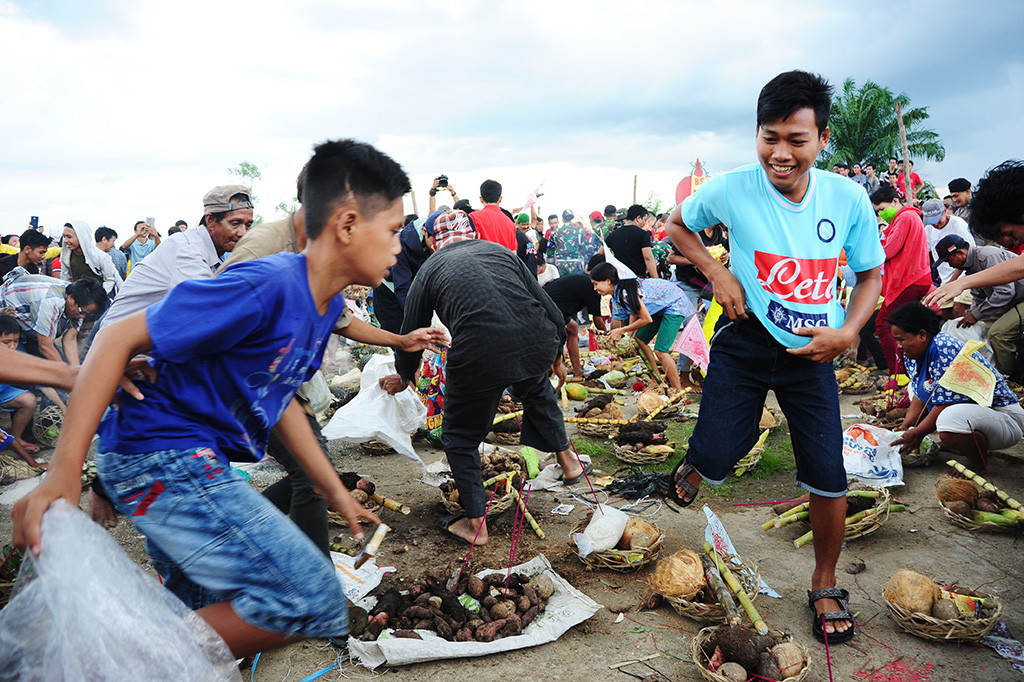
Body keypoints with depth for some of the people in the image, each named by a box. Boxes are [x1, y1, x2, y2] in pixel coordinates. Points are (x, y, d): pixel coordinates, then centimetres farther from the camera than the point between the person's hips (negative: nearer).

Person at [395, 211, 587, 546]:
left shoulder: (430, 269, 16)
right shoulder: (502, 251, 21)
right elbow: (553, 314, 19)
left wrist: (405, 377, 42)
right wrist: (555, 357, 36)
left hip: (479, 359, -4)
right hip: (538, 346, 4)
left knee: (460, 438, 20)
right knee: (536, 387, 38)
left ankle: (476, 525, 27)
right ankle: (567, 461, 49)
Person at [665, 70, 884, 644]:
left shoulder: (850, 199, -9)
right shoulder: (731, 190, -13)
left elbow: (871, 275, 5)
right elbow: (678, 225, 6)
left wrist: (847, 334, -12)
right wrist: (718, 273, -10)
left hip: (813, 351, 2)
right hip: (746, 340, -1)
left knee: (829, 476, 2)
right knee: (717, 460, -6)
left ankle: (825, 585, 28)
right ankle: (696, 460, 35)